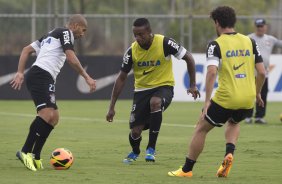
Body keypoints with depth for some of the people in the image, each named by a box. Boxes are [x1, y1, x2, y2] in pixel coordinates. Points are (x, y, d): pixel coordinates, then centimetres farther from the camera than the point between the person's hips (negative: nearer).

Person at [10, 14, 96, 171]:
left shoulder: (50, 34, 29)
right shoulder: (65, 32, 2)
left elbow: (26, 50, 25)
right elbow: (71, 58, -12)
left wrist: (20, 73, 16)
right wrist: (87, 77, -8)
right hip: (41, 75, -10)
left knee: (54, 117, 8)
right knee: (46, 114, -23)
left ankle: (35, 157, 5)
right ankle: (25, 152, -22)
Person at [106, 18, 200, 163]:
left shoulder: (164, 43, -17)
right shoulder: (132, 51, -9)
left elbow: (188, 58, -5)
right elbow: (121, 78, 0)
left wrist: (192, 85, -6)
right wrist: (112, 107, -2)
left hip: (163, 86, -3)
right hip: (142, 90, 3)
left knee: (155, 102, -39)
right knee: (135, 132, -7)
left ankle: (151, 148, -24)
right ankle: (135, 152, 33)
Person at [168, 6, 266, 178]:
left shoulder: (216, 45, -5)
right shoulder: (250, 42, 8)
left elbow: (212, 72, -19)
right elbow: (262, 72, 6)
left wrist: (207, 100, -17)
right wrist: (257, 93, 22)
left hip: (226, 98, -5)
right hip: (248, 99, 5)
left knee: (201, 128, 15)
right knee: (234, 122, 35)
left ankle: (187, 169, 20)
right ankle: (229, 154, 10)